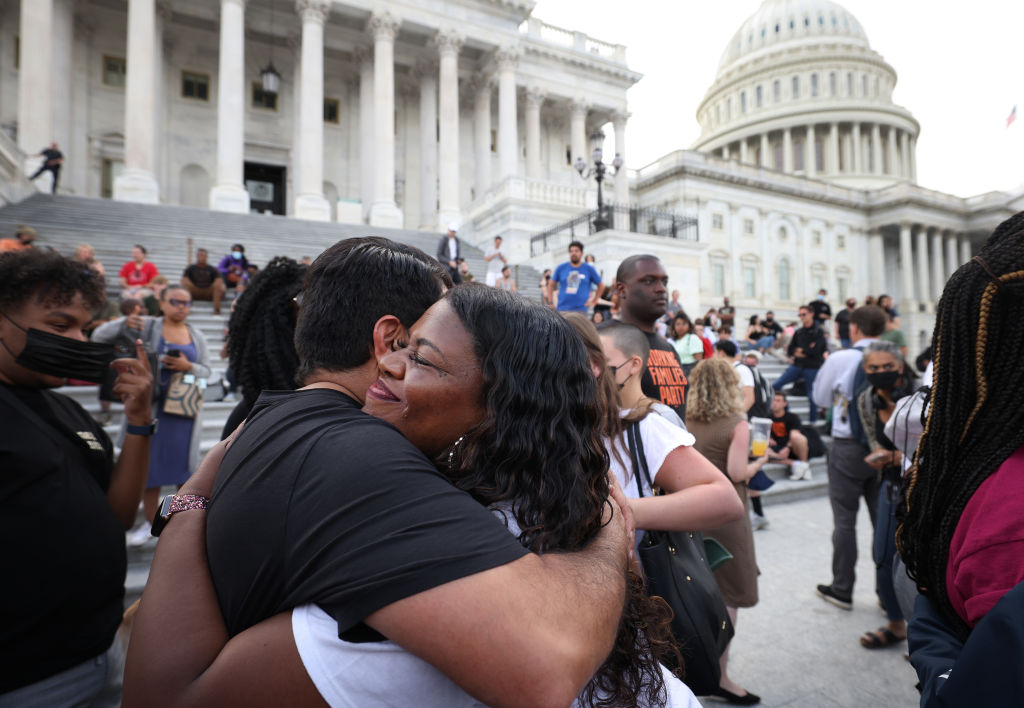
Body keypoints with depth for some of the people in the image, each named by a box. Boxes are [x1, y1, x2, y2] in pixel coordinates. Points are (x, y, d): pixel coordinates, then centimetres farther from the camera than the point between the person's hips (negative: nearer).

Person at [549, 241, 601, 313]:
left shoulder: (589, 269, 6)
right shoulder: (561, 268, 7)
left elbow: (600, 285, 15)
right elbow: (551, 285, 15)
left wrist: (593, 301, 6)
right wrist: (550, 303, 7)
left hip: (581, 309, -1)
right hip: (562, 310, 1)